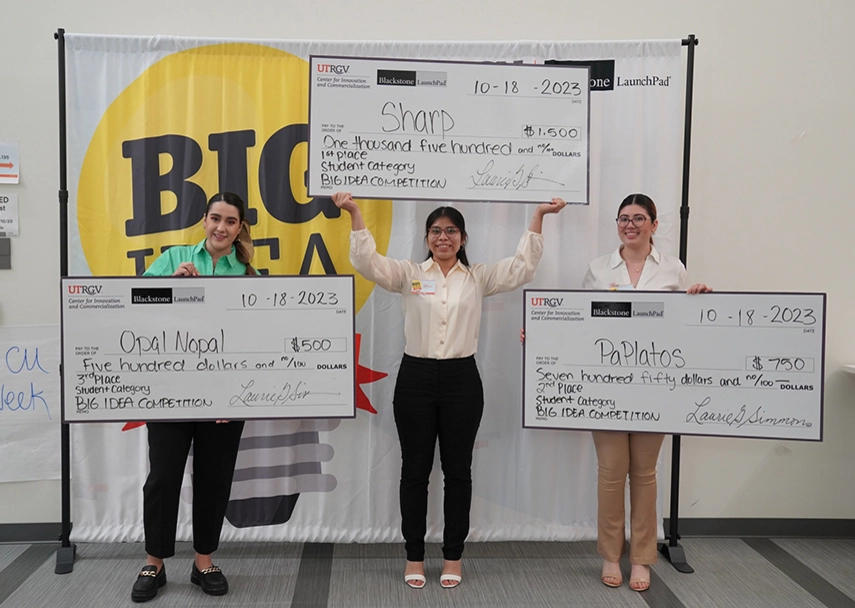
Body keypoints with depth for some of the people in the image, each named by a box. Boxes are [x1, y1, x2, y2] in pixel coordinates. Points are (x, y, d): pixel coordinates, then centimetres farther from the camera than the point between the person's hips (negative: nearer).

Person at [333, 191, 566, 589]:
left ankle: (453, 556, 23)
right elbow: (367, 262, -9)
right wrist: (354, 214, -20)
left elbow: (522, 267, -2)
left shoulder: (478, 277, 6)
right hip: (415, 379, 0)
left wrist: (538, 217, -10)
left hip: (461, 380, 1)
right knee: (415, 469, 7)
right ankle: (414, 556, 21)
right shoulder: (409, 275, 3)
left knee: (457, 470, 8)